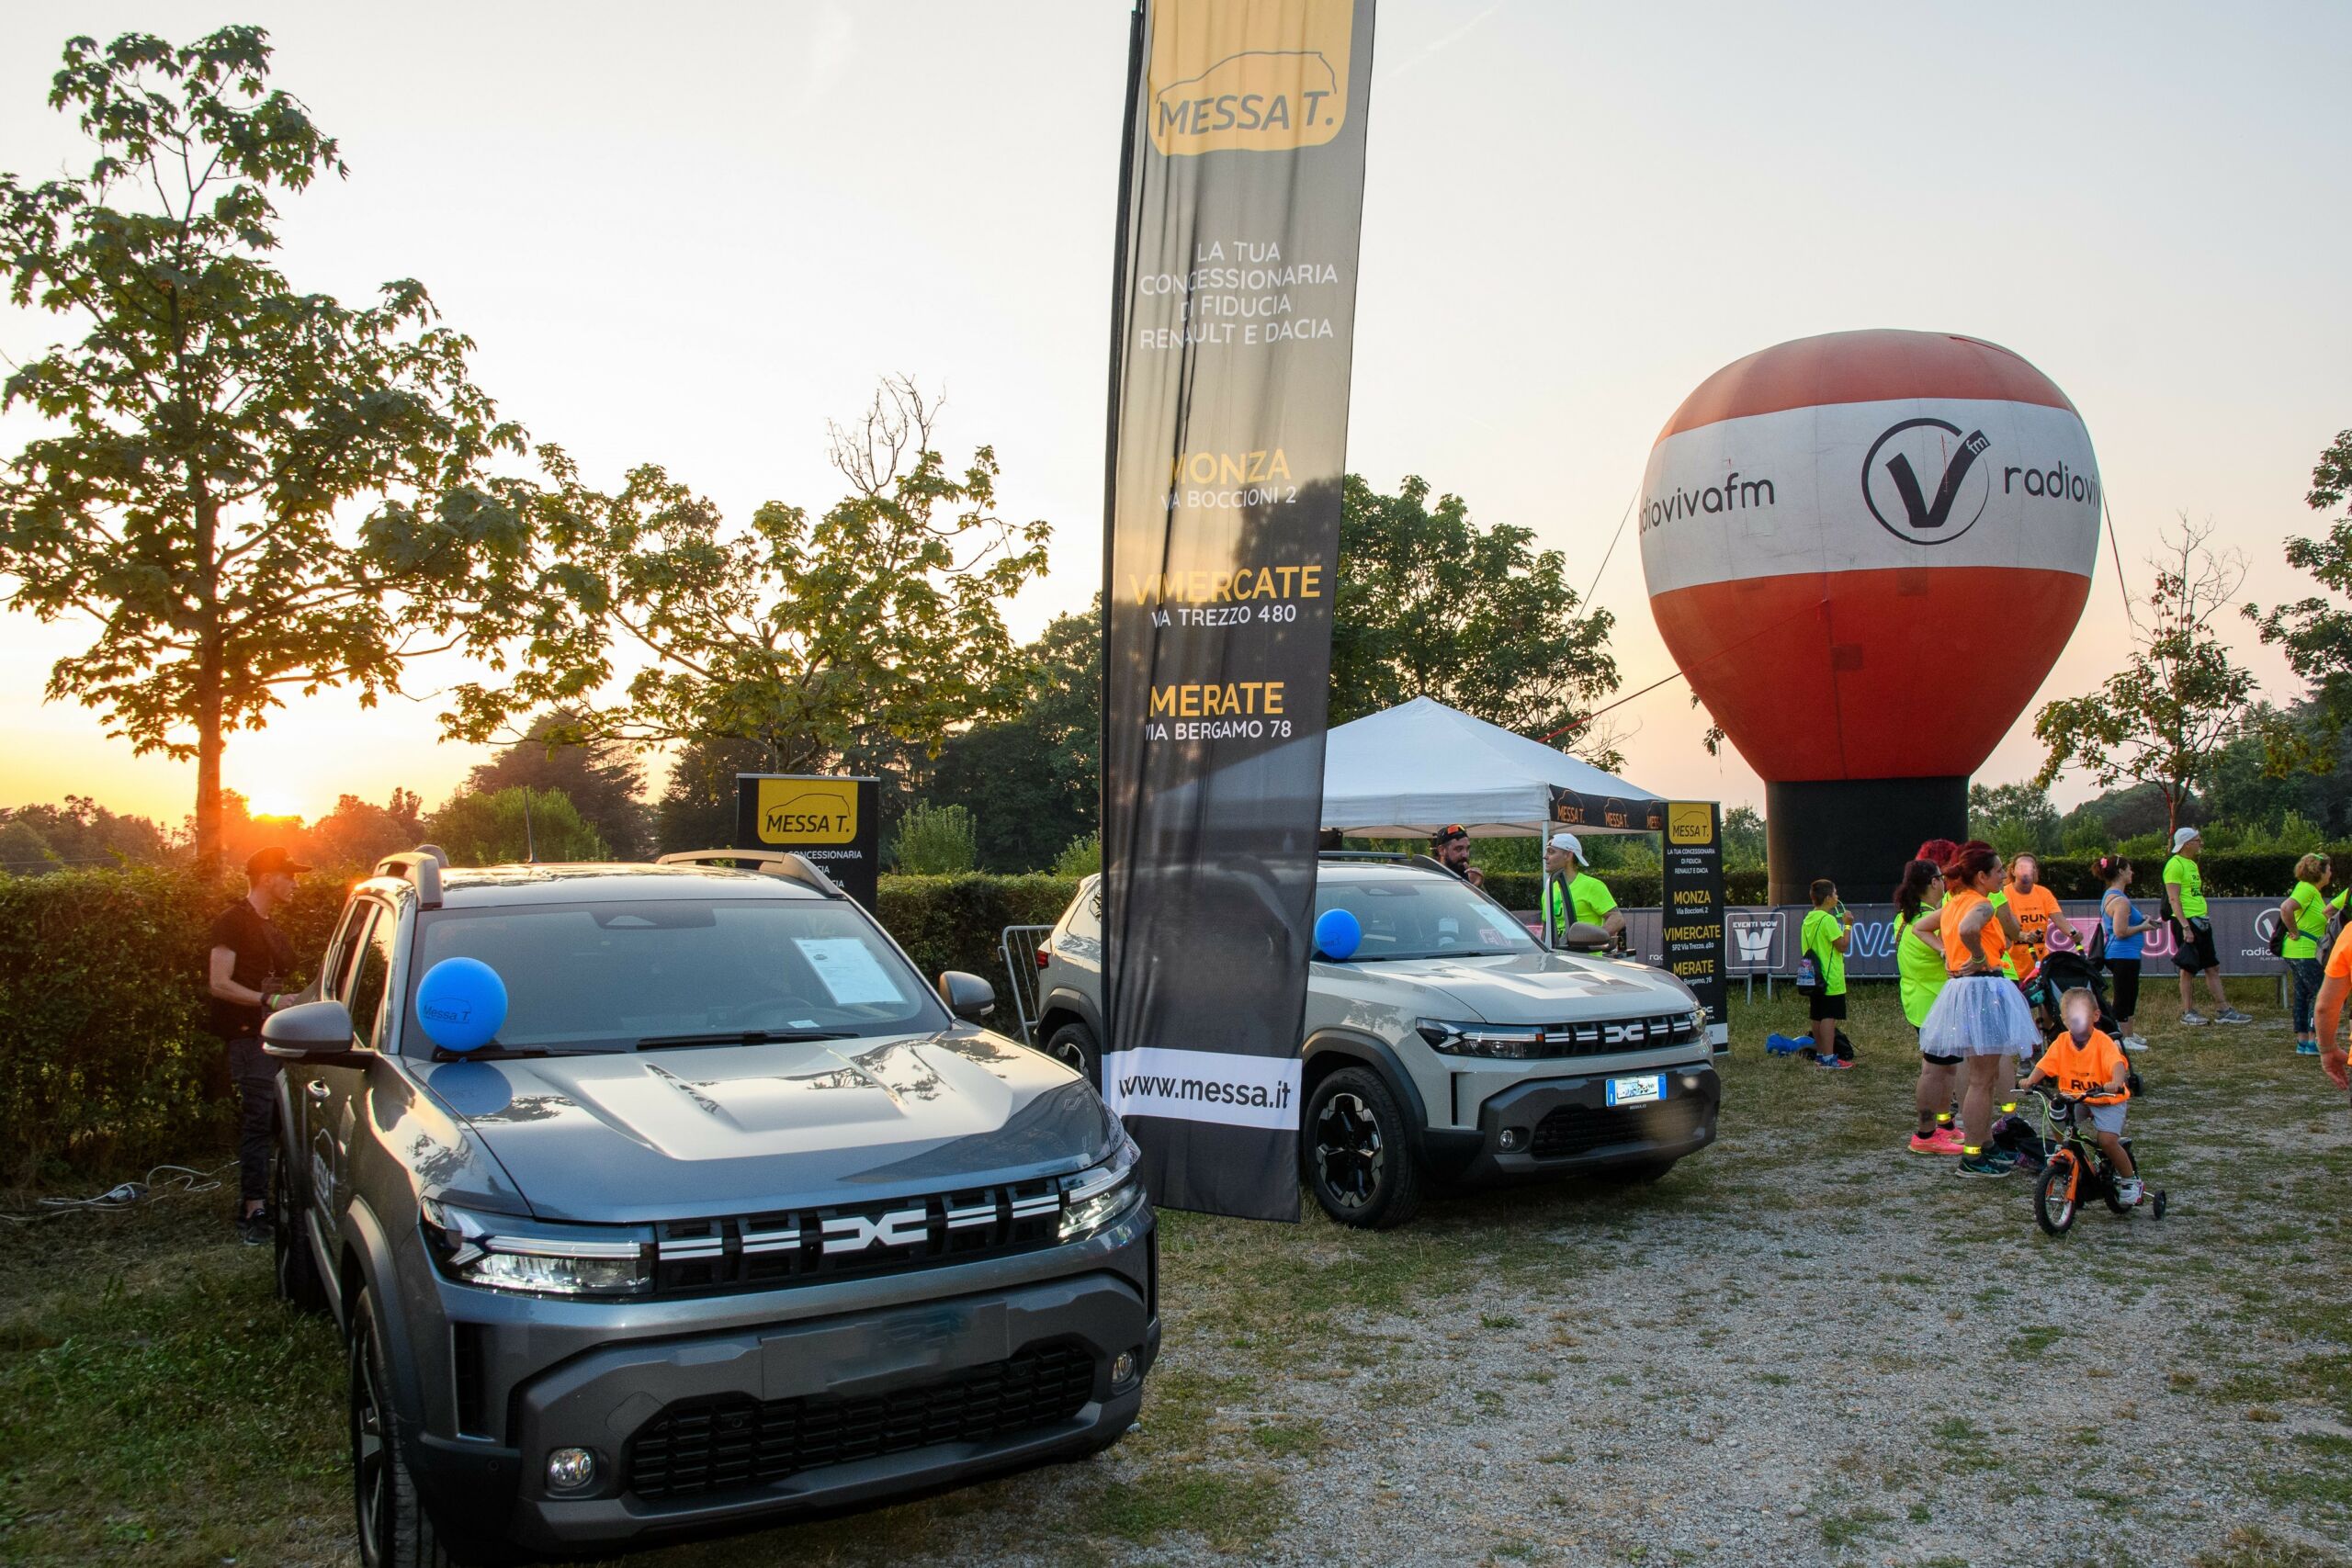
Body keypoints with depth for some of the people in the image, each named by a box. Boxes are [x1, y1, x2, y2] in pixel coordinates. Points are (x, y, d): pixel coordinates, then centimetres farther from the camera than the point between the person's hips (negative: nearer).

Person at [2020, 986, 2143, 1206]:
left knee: (2107, 1139, -21)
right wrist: (2031, 1080, -32)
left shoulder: (2103, 1041, -16)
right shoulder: (2062, 1042, -4)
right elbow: (2044, 1064, -13)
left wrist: (2117, 1082, -53)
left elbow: (2117, 1064, -32)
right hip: (2074, 1098, 4)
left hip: (2107, 1100, -4)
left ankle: (2130, 1179, 8)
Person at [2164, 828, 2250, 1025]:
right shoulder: (2175, 865, -12)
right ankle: (2187, 1013, 5)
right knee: (2188, 968, -3)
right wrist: (2185, 927, -23)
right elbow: (2173, 899, -18)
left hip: (2201, 921, 9)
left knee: (2213, 967, 9)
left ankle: (2223, 1010, 12)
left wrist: (2205, 917, 18)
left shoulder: (2192, 864, 18)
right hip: (2186, 922, -9)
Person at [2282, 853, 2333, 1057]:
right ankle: (2313, 1041, -3)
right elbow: (2286, 907, -32)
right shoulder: (2306, 889, -16)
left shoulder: (2313, 891, 15)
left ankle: (2302, 1041, 15)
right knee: (2320, 994, -5)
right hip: (2303, 951, -10)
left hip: (2297, 952, 10)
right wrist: (2295, 933, -22)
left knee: (2303, 994, 11)